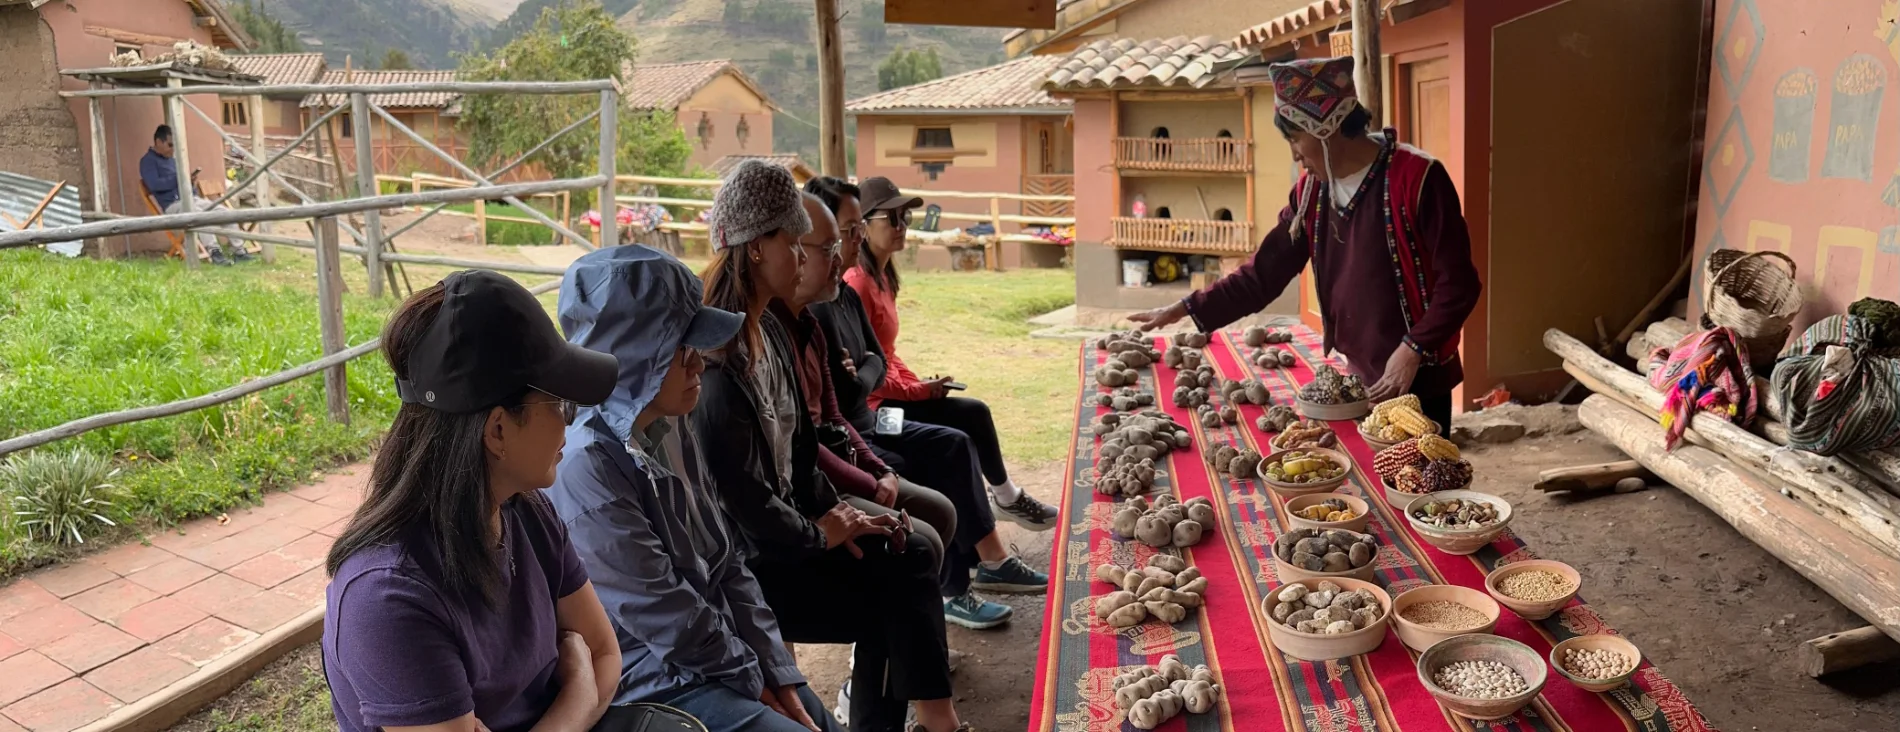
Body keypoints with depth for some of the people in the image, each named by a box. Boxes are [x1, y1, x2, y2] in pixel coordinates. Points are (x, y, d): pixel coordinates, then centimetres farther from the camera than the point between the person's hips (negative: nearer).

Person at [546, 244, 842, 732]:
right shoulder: (585, 468, -23)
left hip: (722, 654, 8)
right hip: (650, 682, -7)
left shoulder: (672, 430, 2)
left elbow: (727, 560, 6)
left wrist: (778, 672, 0)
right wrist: (755, 679, -7)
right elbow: (664, 616, -19)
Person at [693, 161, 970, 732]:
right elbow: (738, 497, -24)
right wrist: (818, 533, -10)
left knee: (910, 550, -1)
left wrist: (834, 510, 2)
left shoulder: (769, 332, 8)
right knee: (889, 603, -6)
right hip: (745, 561, -9)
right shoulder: (718, 362, -25)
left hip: (781, 526, 9)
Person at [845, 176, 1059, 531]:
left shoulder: (882, 275, 11)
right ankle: (1005, 498, 10)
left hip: (890, 395, 9)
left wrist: (921, 386, 3)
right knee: (972, 414, -9)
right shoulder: (857, 283, -20)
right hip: (874, 405, -9)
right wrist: (920, 391, -13)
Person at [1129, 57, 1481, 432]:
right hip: (1358, 379, 6)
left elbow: (1457, 283, -16)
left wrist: (1413, 351, -23)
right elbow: (1263, 273, 5)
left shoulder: (1415, 178, -16)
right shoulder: (1310, 192, 3)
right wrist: (1186, 308, -1)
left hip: (1418, 381, -5)